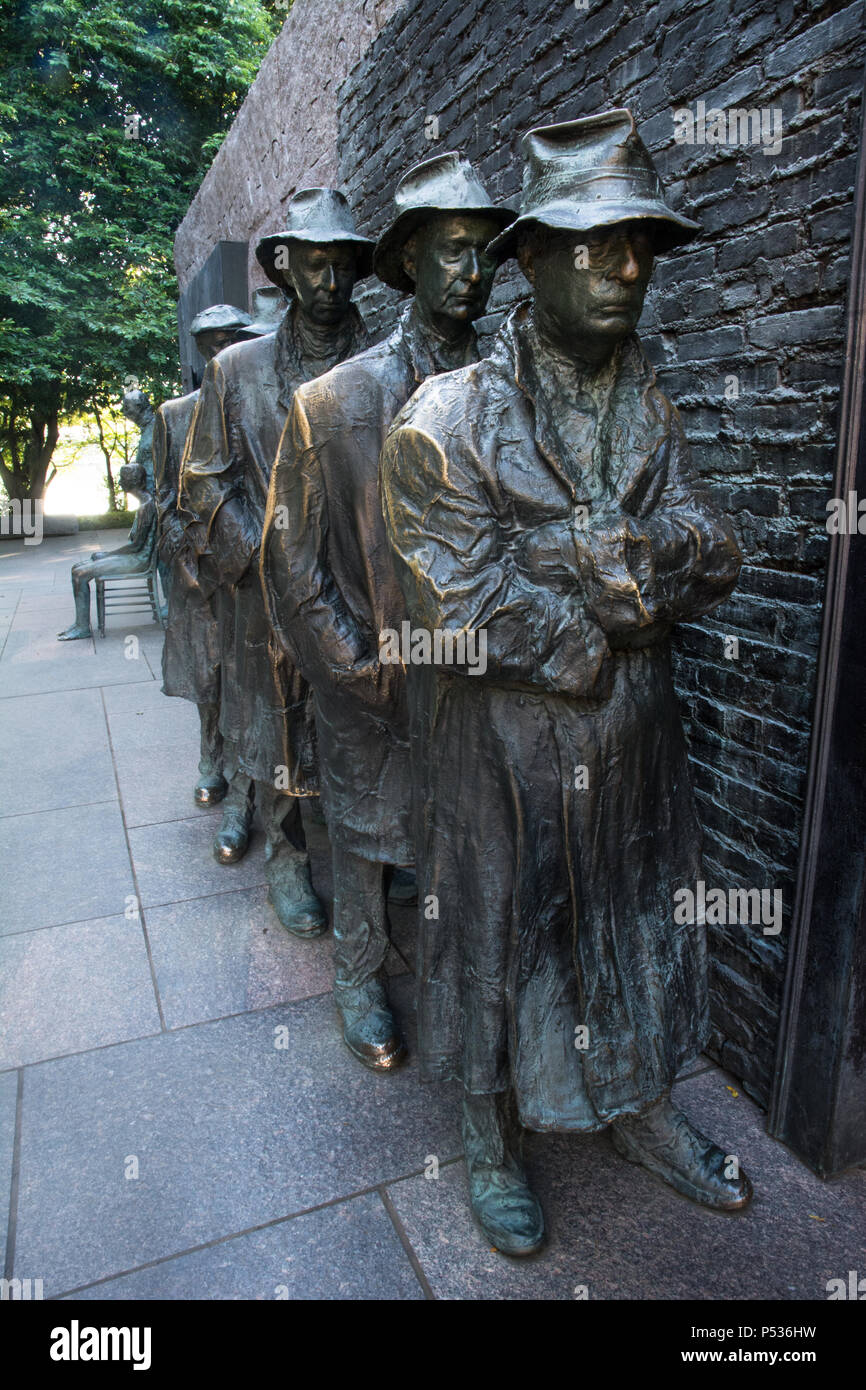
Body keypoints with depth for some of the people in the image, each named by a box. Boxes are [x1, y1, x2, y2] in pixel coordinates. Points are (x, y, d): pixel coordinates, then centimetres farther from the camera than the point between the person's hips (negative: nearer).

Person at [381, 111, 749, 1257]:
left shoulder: (653, 409, 3)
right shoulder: (445, 420, -15)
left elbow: (716, 558, -4)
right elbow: (471, 613, -21)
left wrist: (579, 547, -22)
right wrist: (631, 575, -13)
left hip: (634, 735, 6)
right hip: (500, 744, -5)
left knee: (637, 916, 21)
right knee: (498, 935, 13)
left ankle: (644, 1111, 48)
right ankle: (493, 1141, 41)